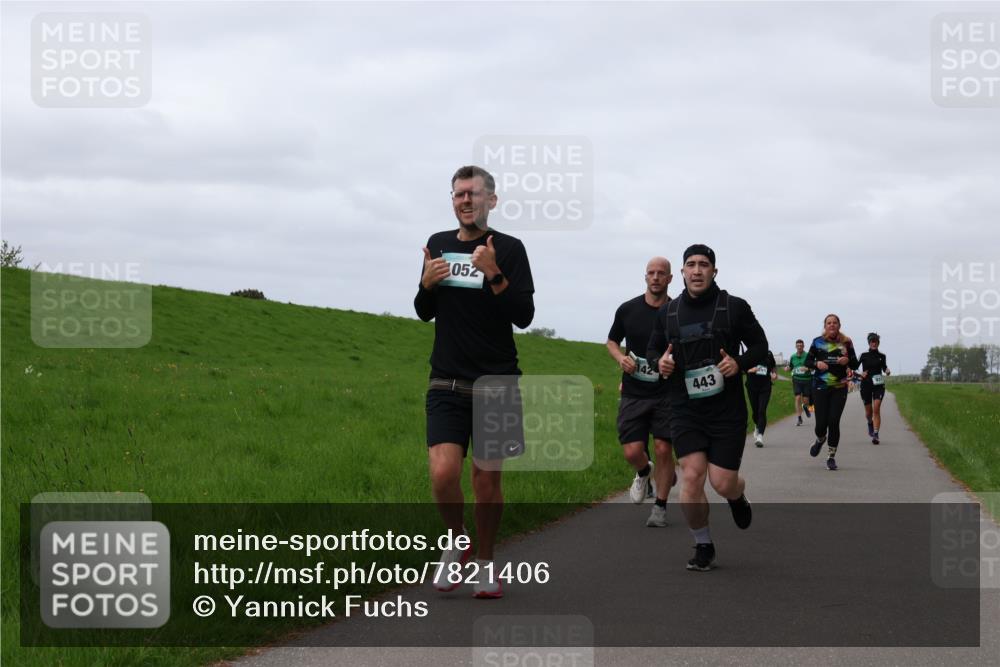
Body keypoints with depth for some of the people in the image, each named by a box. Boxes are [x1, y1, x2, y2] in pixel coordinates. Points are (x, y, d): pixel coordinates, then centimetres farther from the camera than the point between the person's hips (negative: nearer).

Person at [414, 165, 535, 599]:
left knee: (487, 479, 3)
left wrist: (494, 275, -22)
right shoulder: (439, 245, 10)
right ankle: (457, 540, 14)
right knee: (443, 474, -14)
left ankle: (485, 564, 22)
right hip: (446, 384, 2)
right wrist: (427, 284, -3)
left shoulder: (509, 249, -2)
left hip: (495, 382, -2)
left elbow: (524, 316, -9)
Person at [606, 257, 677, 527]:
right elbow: (612, 342, 15)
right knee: (632, 451, -7)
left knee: (663, 449, -5)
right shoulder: (628, 310, 1)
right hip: (633, 392, 1)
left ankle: (660, 507, 11)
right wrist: (621, 358, -6)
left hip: (667, 393, -1)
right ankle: (644, 472, 30)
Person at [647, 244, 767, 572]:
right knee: (692, 476, -11)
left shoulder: (734, 307, 0)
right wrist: (659, 362, -5)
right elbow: (653, 350, 18)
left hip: (727, 410, -2)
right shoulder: (668, 312, 7)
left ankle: (738, 496, 36)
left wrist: (739, 363, -14)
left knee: (723, 483, -4)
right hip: (685, 409, 2)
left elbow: (760, 345, 6)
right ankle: (703, 546, 7)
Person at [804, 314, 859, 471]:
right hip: (820, 387, 0)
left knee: (834, 422, -7)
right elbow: (807, 361, 6)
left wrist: (848, 360, -15)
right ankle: (820, 440, 33)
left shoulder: (846, 343, 3)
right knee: (821, 422, -4)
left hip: (840, 388, 0)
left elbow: (855, 364, 8)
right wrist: (817, 364, -15)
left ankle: (832, 457, 5)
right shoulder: (818, 342, 1)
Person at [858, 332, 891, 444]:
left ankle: (875, 435, -22)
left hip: (878, 385, 0)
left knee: (876, 409, -17)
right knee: (868, 412, 9)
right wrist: (860, 374, -13)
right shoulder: (864, 355, 1)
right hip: (866, 385, 0)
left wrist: (886, 371, 0)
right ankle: (870, 423, 45)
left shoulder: (881, 356, 5)